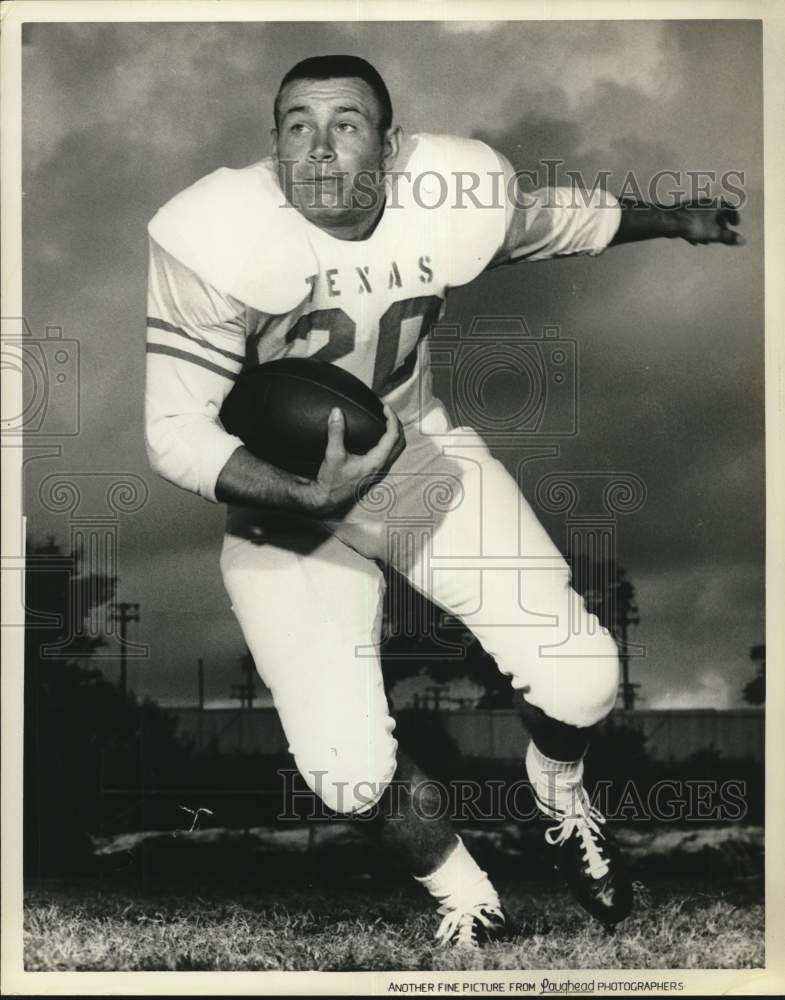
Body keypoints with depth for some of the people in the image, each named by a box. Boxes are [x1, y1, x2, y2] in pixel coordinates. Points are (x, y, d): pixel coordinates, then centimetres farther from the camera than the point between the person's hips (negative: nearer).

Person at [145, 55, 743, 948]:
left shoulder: (462, 195, -14)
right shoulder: (214, 239, -26)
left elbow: (557, 217, 10)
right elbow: (173, 430, -20)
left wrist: (674, 221, 25)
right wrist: (308, 495, -35)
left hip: (419, 450, 3)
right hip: (283, 495, -2)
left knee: (580, 679, -13)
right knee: (349, 771, -19)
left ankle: (558, 791, 28)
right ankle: (462, 899, 16)